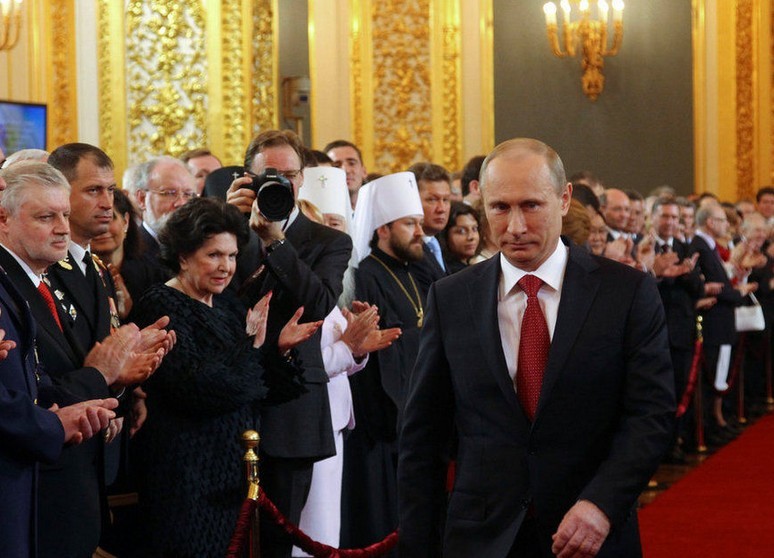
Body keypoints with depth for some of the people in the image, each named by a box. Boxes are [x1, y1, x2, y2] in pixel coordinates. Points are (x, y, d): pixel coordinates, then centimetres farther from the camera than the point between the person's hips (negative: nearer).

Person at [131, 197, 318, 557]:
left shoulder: (225, 308, 14)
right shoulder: (162, 306, -10)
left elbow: (250, 385, 12)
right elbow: (194, 387, -22)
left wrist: (279, 349, -3)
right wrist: (251, 342, -18)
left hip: (235, 471, 8)